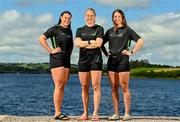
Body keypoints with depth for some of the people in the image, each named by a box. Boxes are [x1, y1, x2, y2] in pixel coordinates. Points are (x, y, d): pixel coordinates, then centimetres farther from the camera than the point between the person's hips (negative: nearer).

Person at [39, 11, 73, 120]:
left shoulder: (69, 31, 17)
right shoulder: (55, 29, -3)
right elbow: (42, 39, -10)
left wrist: (69, 54, 15)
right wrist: (51, 50, -13)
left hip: (67, 60, 7)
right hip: (56, 59, -7)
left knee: (62, 87, 6)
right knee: (58, 86, -12)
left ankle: (59, 112, 10)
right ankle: (57, 113, -11)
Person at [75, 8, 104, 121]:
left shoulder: (99, 29, 7)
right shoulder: (80, 30, 16)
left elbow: (99, 43, -8)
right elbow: (77, 43, -1)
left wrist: (84, 44, -4)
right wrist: (90, 42, -8)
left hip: (96, 59, -3)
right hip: (83, 60, 3)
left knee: (96, 86, -8)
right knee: (84, 87, 4)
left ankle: (95, 113, -9)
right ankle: (85, 113, 9)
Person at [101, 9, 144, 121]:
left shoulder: (127, 30, 1)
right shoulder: (110, 31, 15)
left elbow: (140, 41, -7)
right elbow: (101, 43, 26)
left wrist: (132, 52, -10)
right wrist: (106, 53, 12)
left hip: (123, 61, -5)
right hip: (112, 61, 5)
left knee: (124, 88, -6)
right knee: (114, 88, 4)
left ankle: (127, 114, -3)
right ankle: (116, 114, 7)